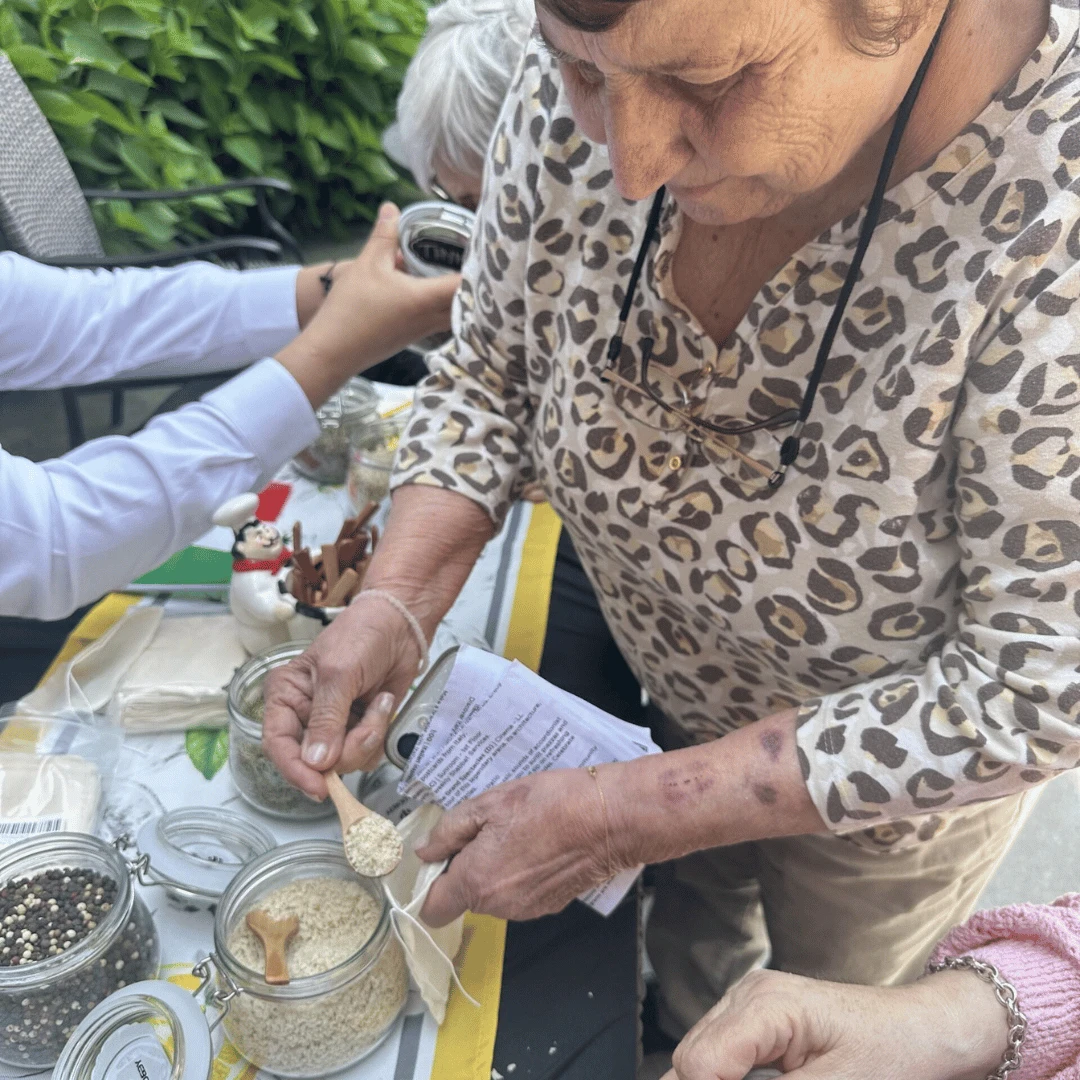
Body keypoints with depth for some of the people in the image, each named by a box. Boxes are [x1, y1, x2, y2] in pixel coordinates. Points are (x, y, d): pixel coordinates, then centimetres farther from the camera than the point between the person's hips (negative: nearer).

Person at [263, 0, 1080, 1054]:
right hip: (685, 695, 4)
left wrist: (623, 814, -30)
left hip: (891, 785, -3)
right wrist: (392, 606, -24)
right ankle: (685, 1042, 69)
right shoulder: (580, 86, -24)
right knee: (691, 931, 34)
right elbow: (489, 374, -9)